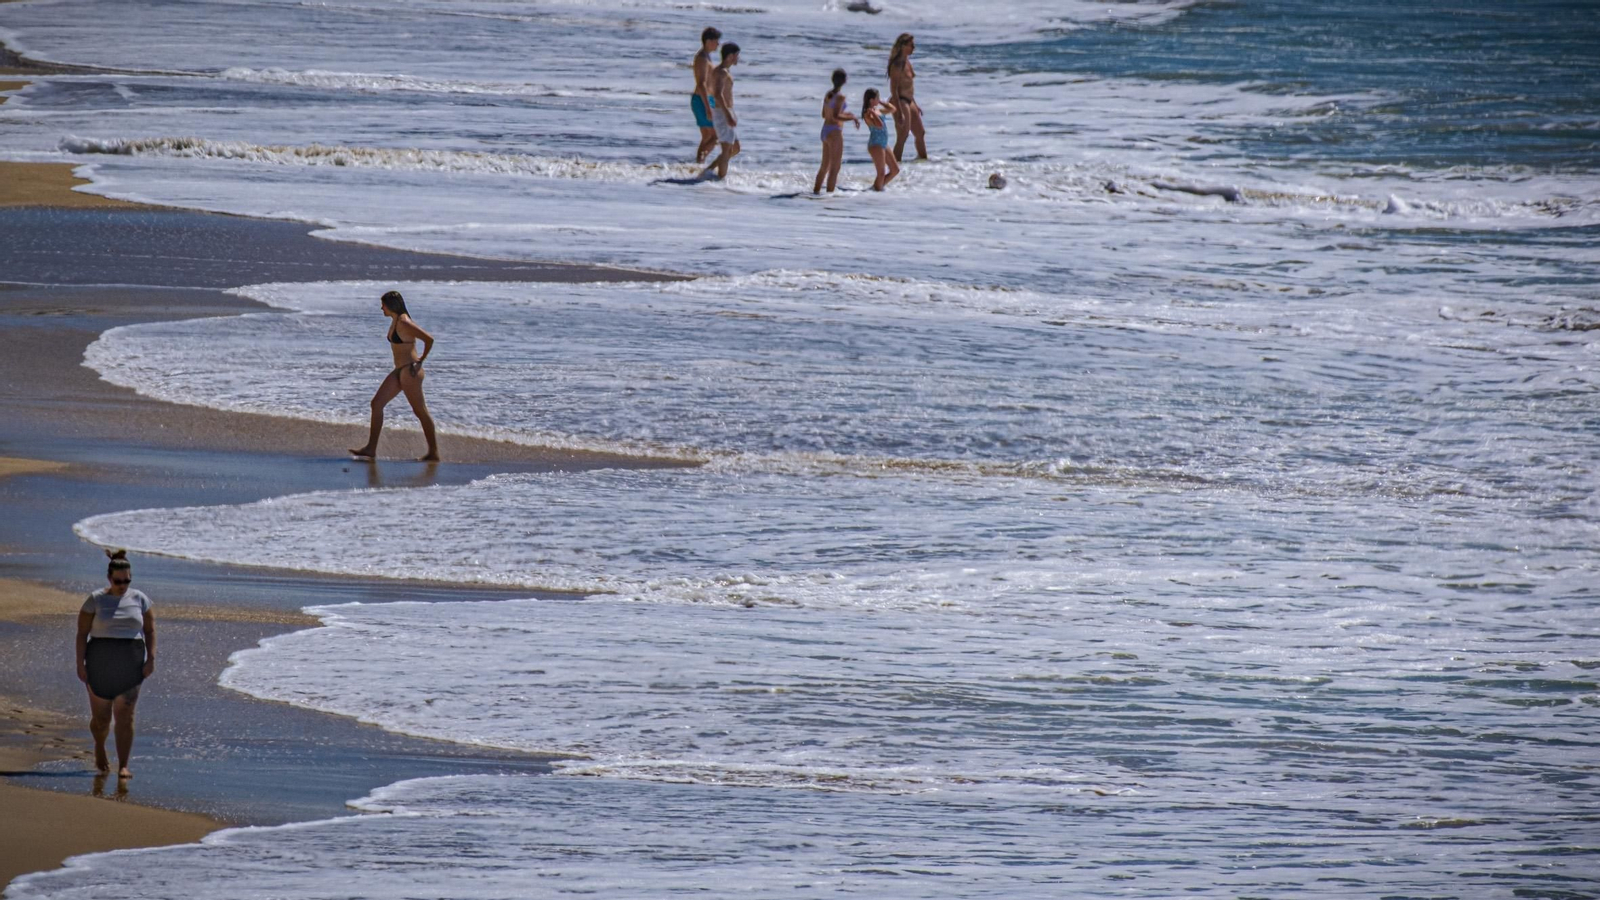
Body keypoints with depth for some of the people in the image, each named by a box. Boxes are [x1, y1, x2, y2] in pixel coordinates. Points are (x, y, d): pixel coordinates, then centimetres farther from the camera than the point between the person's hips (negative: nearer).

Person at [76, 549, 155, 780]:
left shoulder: (139, 599, 5)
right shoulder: (95, 600, -1)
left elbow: (150, 631, 9)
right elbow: (82, 633, -1)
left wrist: (151, 659, -2)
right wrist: (80, 664, -9)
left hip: (130, 664, 1)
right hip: (100, 663, -1)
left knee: (125, 715, -8)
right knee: (101, 716, 6)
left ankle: (123, 766, -7)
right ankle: (99, 748, 38)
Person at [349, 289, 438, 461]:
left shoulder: (404, 323, -18)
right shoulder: (395, 321, 11)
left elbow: (429, 339, -23)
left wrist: (420, 361, -12)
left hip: (409, 371, -10)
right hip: (399, 371, 10)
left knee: (420, 411, -2)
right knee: (377, 403, 8)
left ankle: (433, 453, 7)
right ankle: (371, 449, 9)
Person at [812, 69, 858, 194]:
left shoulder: (828, 94, 10)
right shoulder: (840, 96, -14)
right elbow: (835, 117, -22)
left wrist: (844, 114, 24)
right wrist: (852, 118, -12)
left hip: (825, 131, 9)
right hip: (835, 132, -9)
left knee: (825, 166, 19)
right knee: (835, 168, -5)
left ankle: (816, 190, 24)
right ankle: (829, 193, -7)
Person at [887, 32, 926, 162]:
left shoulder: (907, 62, 11)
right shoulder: (897, 65, -17)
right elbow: (894, 90, -20)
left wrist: (915, 105, 24)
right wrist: (899, 112, -24)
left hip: (909, 101, 10)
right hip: (900, 102, -10)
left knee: (920, 134, 18)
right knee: (902, 137, -8)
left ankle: (923, 157, 32)